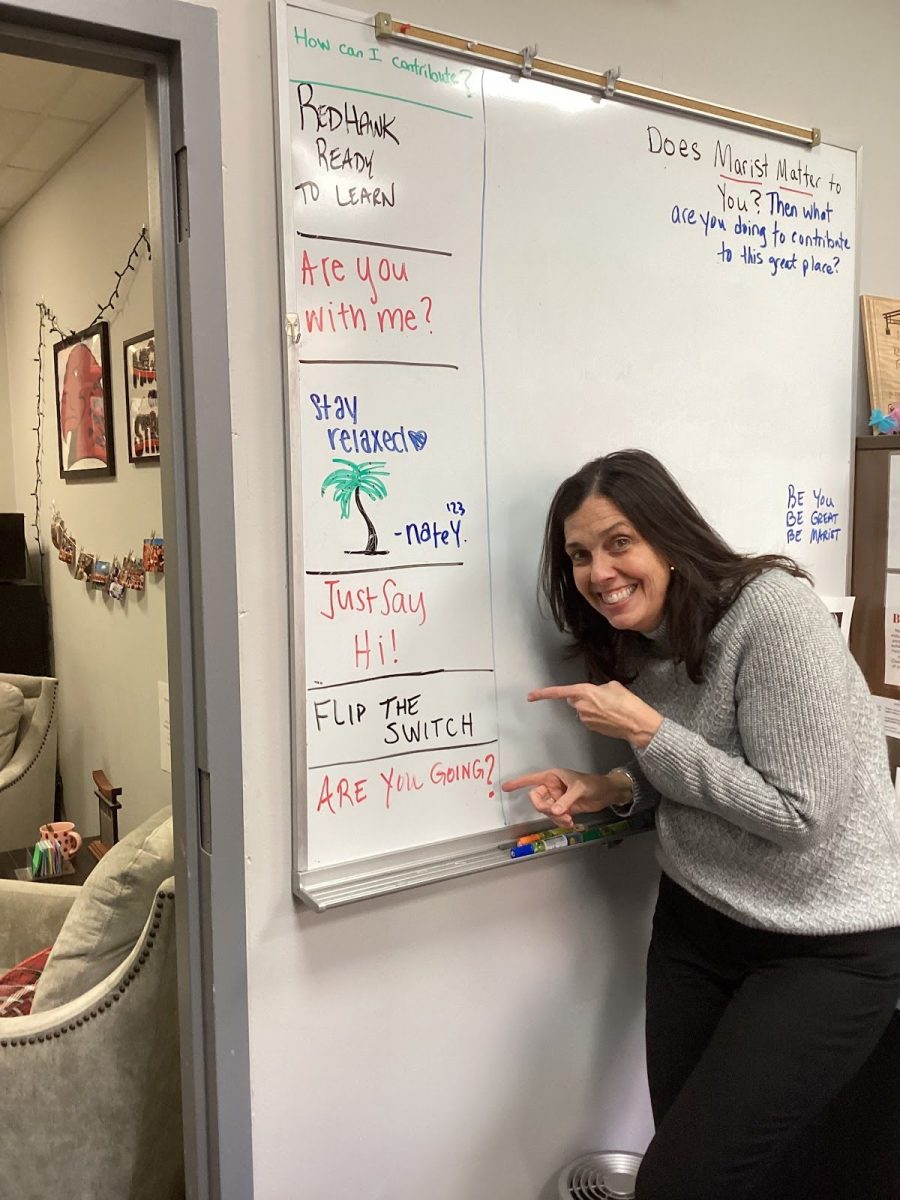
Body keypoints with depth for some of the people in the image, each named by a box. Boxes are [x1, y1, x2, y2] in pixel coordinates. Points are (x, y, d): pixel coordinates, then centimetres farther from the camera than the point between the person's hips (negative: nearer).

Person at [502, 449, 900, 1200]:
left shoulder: (773, 612, -21)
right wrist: (613, 789, -4)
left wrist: (647, 732, -21)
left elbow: (799, 814, -21)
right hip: (698, 921, 7)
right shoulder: (638, 643, 3)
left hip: (828, 943, -6)